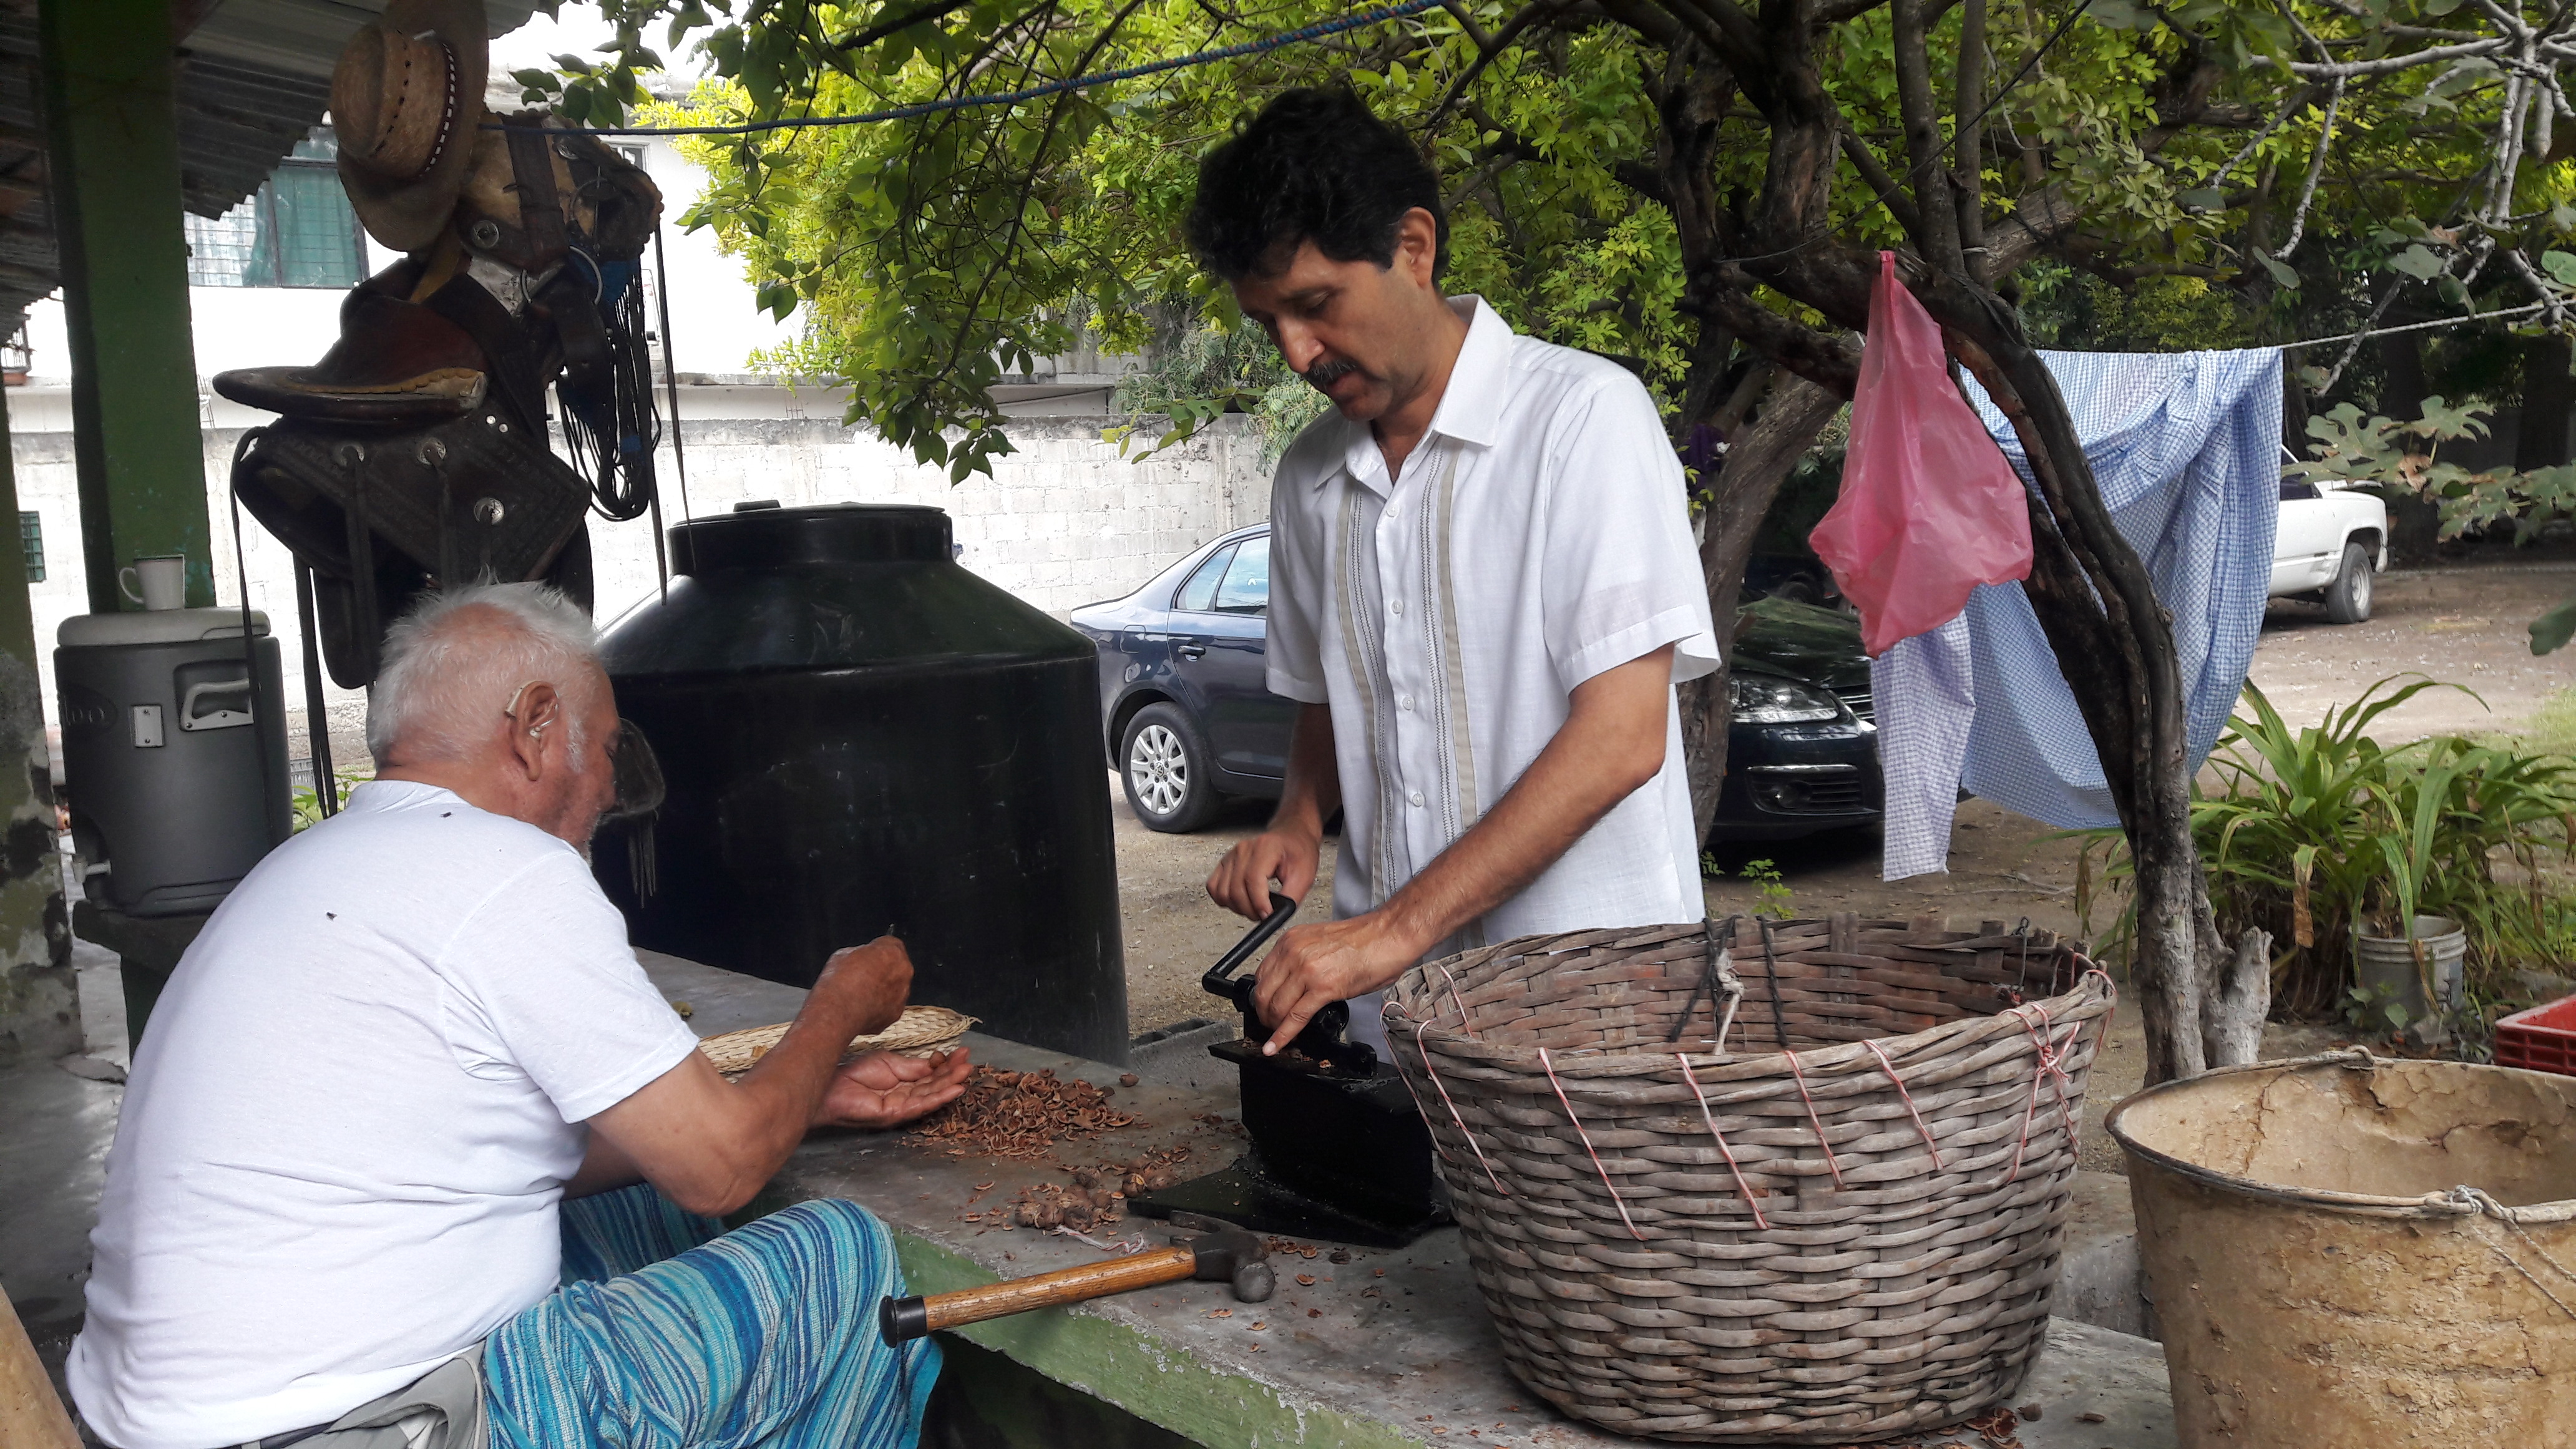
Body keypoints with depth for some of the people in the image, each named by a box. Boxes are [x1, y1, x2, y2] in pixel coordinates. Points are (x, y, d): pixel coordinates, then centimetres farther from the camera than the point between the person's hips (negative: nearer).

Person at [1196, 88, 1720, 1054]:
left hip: (1587, 983, -5)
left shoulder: (1582, 413, -9)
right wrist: (1298, 823, 3)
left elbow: (1621, 738, -16)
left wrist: (1400, 926, -21)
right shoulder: (1309, 478, 11)